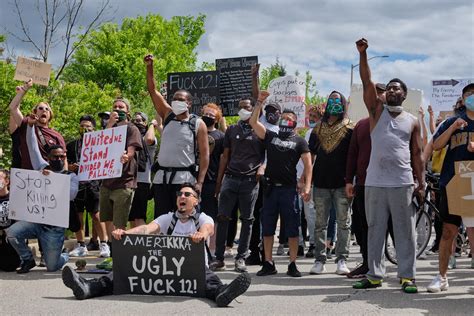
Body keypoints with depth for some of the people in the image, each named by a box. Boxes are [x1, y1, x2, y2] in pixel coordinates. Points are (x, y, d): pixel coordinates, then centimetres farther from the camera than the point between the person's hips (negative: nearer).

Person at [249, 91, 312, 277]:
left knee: (292, 229, 0)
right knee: (267, 229, 5)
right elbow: (253, 122, 4)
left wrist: (307, 186, -11)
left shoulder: (299, 141, 6)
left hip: (289, 189, -3)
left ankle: (292, 264, 7)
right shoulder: (270, 136, 13)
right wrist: (260, 102, -2)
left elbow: (308, 165, 0)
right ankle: (268, 264, 13)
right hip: (271, 188, 3)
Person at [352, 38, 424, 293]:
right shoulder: (377, 111, 9)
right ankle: (374, 275, 13)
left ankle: (407, 276, 6)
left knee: (405, 231, 1)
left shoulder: (412, 121, 10)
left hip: (403, 184, -1)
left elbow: (417, 154, 9)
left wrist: (422, 184, 1)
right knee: (375, 230, 6)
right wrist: (363, 54, -12)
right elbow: (367, 82, -2)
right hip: (374, 183, 1)